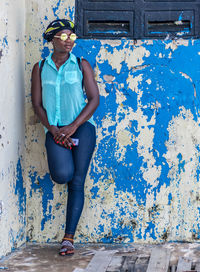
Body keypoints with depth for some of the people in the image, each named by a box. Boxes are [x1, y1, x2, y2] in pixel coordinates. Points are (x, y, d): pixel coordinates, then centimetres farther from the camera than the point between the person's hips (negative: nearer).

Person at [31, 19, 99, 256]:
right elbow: (37, 103, 7)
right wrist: (52, 129, -8)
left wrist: (73, 126, -10)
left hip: (81, 126, 0)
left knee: (76, 182, -8)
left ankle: (69, 238, -5)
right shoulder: (40, 68, 10)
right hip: (54, 129, 0)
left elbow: (94, 99, 1)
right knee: (62, 175, -23)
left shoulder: (81, 65, 6)